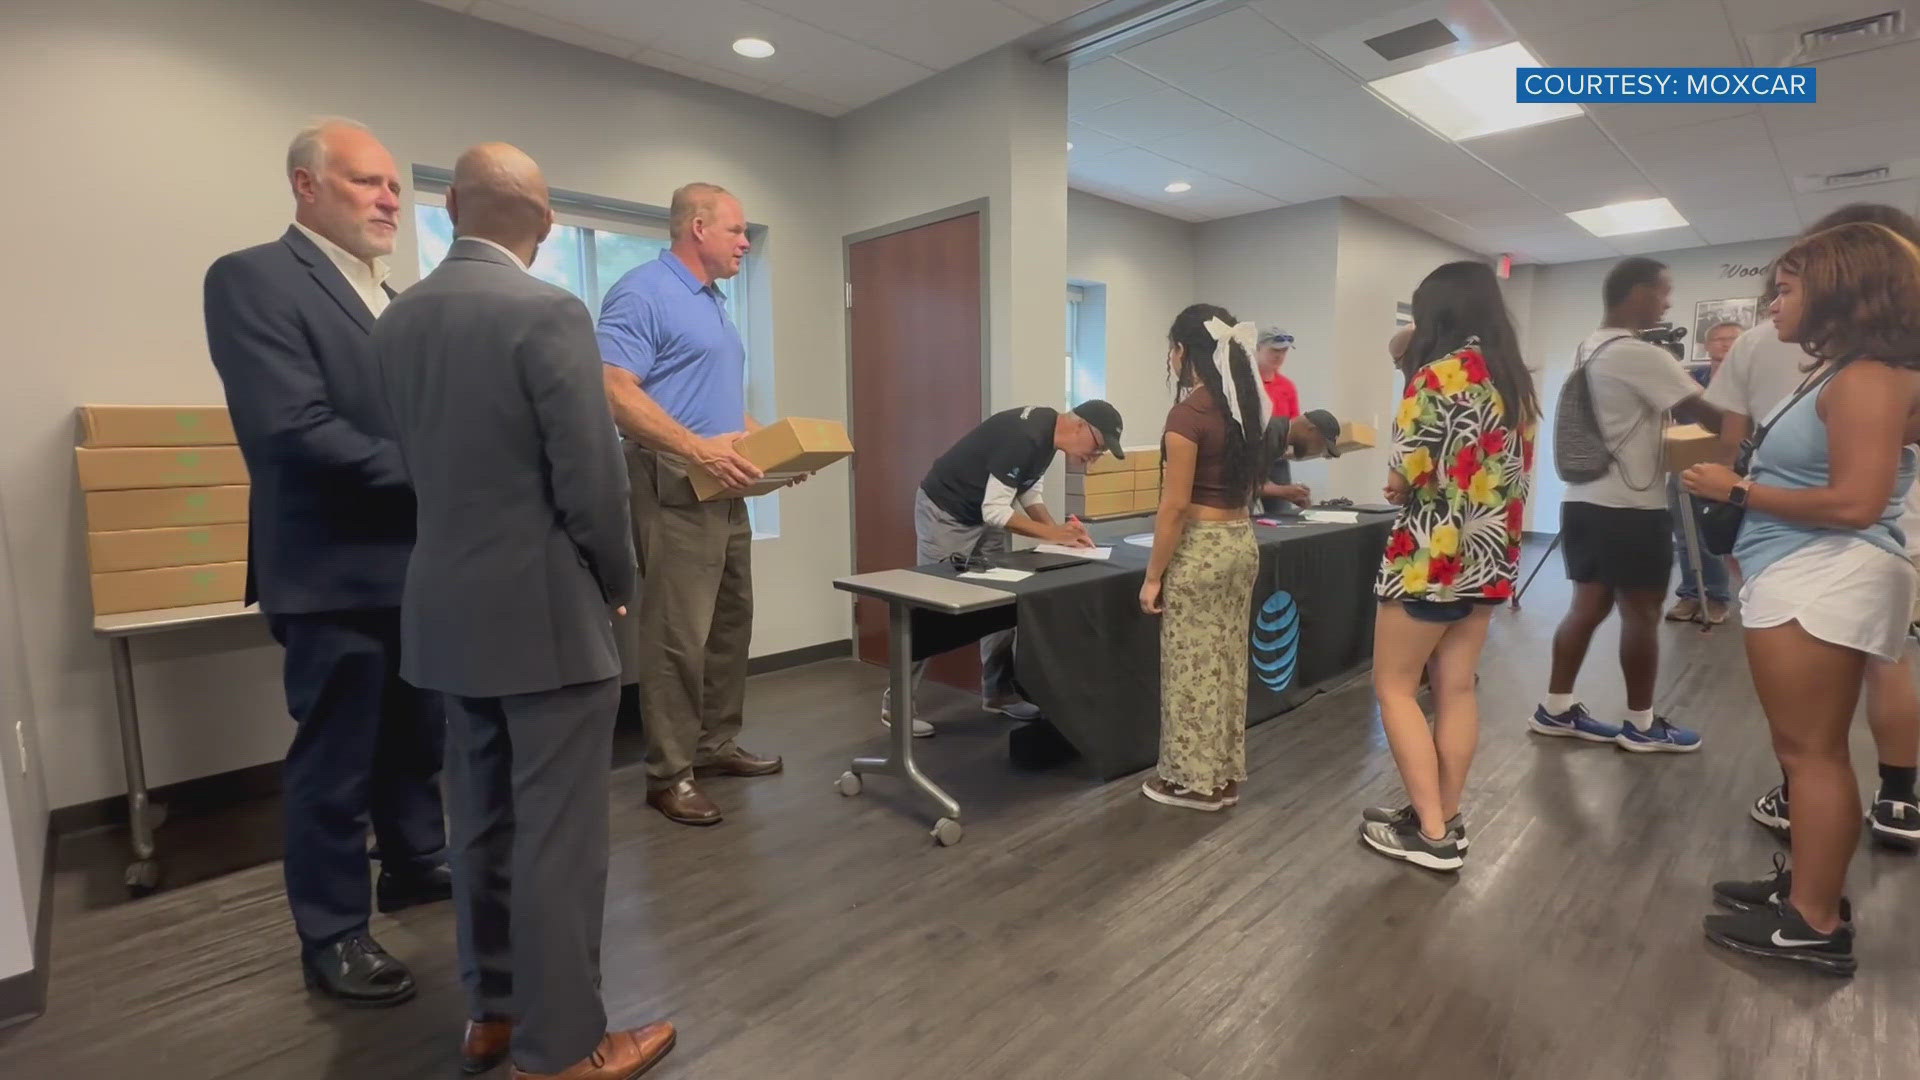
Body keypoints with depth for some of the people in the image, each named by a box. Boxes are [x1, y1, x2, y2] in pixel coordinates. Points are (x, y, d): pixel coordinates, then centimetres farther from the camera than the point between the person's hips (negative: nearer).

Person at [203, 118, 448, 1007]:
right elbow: (294, 431, -21)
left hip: (419, 561, 8)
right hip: (337, 567, -7)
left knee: (418, 737, 20)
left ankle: (414, 864, 40)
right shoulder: (253, 278, -10)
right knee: (335, 761, 6)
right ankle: (332, 935, 24)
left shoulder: (395, 301, 14)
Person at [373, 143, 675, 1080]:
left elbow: (414, 464, 12)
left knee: (481, 822, 18)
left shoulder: (397, 320, 8)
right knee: (558, 834, 3)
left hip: (447, 606, 8)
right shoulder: (549, 312, -14)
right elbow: (592, 480, -17)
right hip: (547, 610, -8)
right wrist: (619, 584, -1)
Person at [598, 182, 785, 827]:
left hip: (726, 487, 10)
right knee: (678, 634, -5)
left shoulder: (714, 303, 20)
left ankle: (717, 744, 27)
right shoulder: (641, 293, -10)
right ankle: (668, 773, 7)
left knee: (731, 622, 14)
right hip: (676, 485, -10)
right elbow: (615, 393, -21)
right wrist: (698, 449, -27)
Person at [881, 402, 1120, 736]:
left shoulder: (1048, 432, -1)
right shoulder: (1025, 438, -30)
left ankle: (998, 692, 21)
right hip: (943, 512, -9)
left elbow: (1029, 491, 7)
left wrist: (1059, 528, -9)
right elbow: (995, 510, -29)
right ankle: (897, 703, 6)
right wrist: (1053, 534, -24)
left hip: (981, 516, 9)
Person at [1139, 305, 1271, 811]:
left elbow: (1175, 505, -18)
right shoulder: (1245, 405, 8)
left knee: (1192, 666, 4)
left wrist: (1153, 575, -11)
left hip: (1200, 547, -8)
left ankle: (1193, 780, 17)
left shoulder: (1188, 411, -17)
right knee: (1228, 662, 15)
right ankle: (1225, 775, 27)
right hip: (1242, 541, 9)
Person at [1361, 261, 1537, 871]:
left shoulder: (1442, 372, -14)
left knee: (1394, 687, 3)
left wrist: (1394, 483, 1)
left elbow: (1409, 471, -20)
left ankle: (1431, 833, 6)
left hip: (1431, 553, -8)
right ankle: (1445, 820, 23)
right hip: (1489, 553, 8)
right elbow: (1509, 467, 15)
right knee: (1457, 689, 13)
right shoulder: (1516, 379, 12)